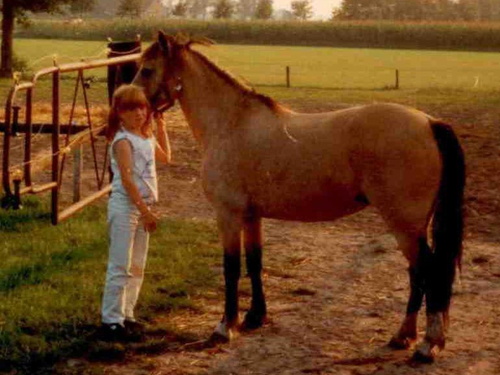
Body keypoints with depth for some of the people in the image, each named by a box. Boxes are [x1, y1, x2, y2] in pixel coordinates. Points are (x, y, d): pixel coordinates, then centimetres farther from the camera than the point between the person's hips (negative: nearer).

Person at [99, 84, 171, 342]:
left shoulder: (147, 138, 11)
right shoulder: (123, 141, -14)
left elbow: (165, 158, 30)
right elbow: (127, 179, -20)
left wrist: (161, 126, 19)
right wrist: (145, 210, -21)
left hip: (142, 207, 9)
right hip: (125, 207, -9)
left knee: (137, 267, 13)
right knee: (120, 266, -7)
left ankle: (126, 315, 21)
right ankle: (111, 321, -3)